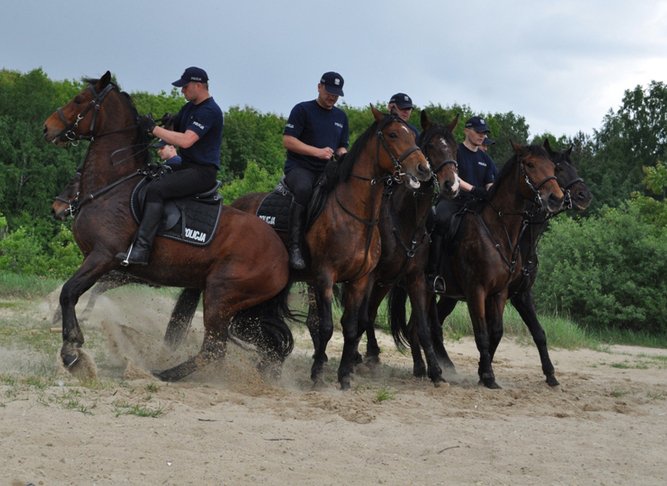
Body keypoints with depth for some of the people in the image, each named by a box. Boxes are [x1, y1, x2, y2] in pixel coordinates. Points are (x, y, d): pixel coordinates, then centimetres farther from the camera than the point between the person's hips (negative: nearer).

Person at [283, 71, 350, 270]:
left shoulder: (341, 116, 20)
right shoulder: (302, 110, 2)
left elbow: (342, 147, 24)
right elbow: (288, 141, -7)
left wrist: (342, 155, -2)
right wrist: (318, 152, -15)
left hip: (326, 171, 6)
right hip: (299, 167, -6)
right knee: (304, 189, -38)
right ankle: (294, 247, -36)